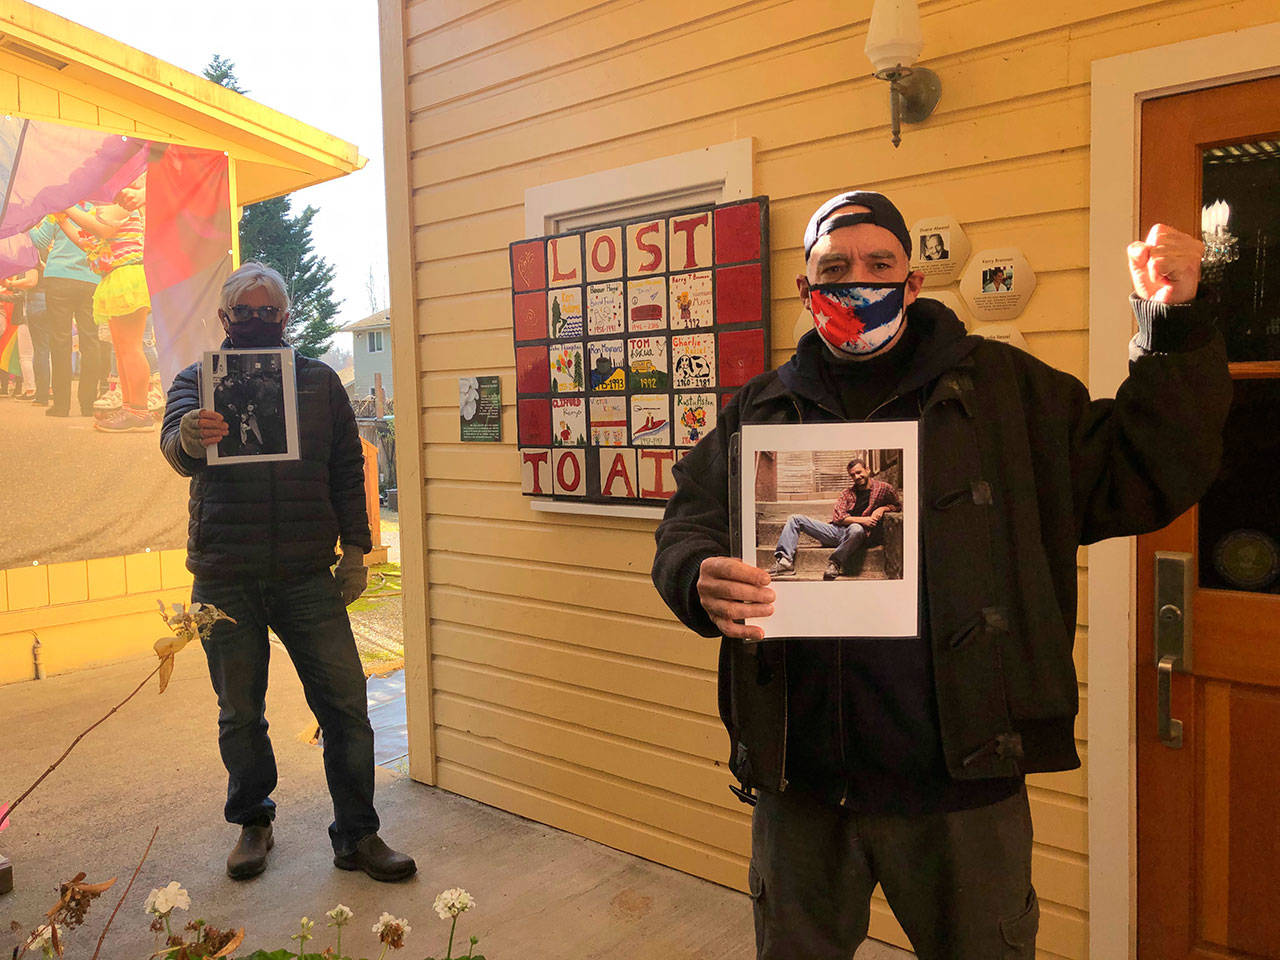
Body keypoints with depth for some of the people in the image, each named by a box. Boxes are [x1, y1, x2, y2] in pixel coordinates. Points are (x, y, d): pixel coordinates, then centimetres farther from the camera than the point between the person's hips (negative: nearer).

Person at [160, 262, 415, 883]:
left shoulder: (319, 382, 10)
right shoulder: (197, 380, 6)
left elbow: (348, 469, 11)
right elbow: (176, 448, -14)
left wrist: (355, 549, 4)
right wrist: (191, 438, -38)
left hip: (307, 576, 1)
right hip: (225, 581, 0)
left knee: (346, 706, -1)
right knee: (240, 714, 11)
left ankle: (357, 836, 13)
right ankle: (253, 822, 33)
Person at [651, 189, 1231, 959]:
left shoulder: (1002, 389, 2)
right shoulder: (759, 411, 6)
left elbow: (1139, 476, 1)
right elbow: (686, 526, 4)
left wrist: (1176, 328, -10)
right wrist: (701, 581, -19)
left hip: (959, 779, -1)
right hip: (800, 776, 2)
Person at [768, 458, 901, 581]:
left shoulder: (883, 488, 7)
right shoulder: (848, 492, 15)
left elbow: (898, 505, 17)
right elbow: (837, 517, 4)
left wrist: (883, 508, -5)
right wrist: (861, 519, -12)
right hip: (837, 530, 5)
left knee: (856, 529, -45)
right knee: (795, 519, -4)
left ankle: (835, 563, -27)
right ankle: (785, 561, -23)